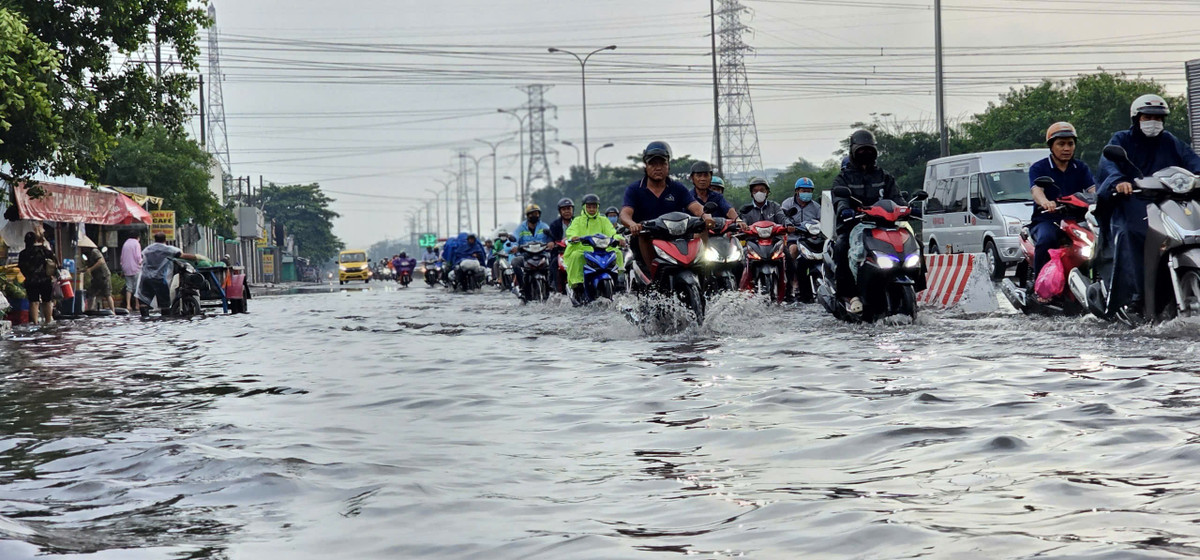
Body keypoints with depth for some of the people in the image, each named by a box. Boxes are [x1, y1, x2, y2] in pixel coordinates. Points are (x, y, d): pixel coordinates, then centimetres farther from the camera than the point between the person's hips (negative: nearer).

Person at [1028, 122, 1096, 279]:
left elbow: (1092, 189, -1)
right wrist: (1045, 202, -40)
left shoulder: (1081, 168, 16)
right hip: (1046, 220, -3)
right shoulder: (1038, 168, 5)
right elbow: (1036, 190, -15)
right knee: (1045, 240, -36)